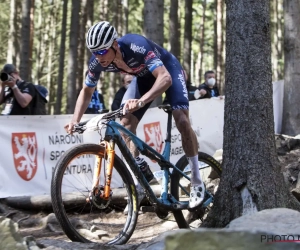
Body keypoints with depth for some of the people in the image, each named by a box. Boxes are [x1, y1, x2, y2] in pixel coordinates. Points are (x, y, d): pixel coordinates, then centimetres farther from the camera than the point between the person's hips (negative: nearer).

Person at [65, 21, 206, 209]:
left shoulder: (136, 46, -41)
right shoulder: (98, 62, -23)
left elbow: (165, 78, -49)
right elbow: (87, 91, -6)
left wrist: (141, 101, -63)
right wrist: (76, 120, -21)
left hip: (167, 70, -6)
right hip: (144, 77, 6)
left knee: (181, 120, -21)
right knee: (126, 123, -11)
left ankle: (197, 182, -10)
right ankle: (140, 171, 3)